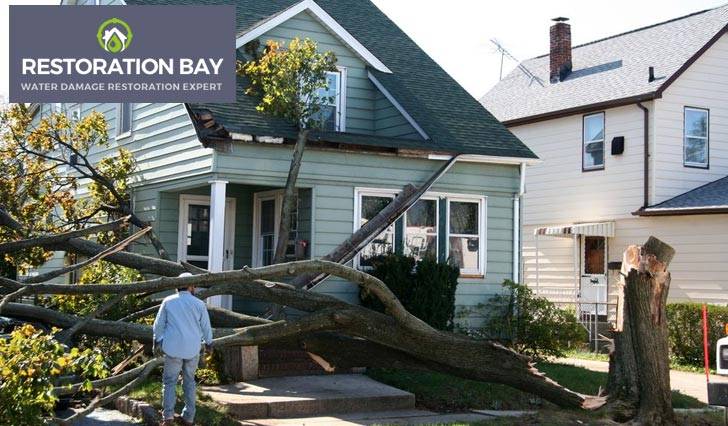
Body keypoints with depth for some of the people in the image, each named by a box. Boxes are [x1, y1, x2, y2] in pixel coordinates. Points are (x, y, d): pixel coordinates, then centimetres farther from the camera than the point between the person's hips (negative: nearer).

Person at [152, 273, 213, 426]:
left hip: (173, 348, -1)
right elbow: (206, 327, 6)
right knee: (189, 381, 14)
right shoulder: (199, 304, -1)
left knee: (169, 381, 6)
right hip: (193, 349, 1)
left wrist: (156, 343, 18)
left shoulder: (168, 301, -1)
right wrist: (209, 344, 22)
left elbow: (159, 325, 4)